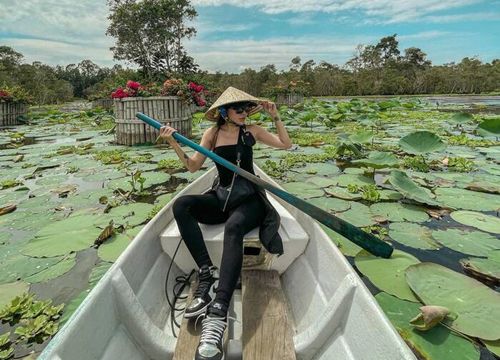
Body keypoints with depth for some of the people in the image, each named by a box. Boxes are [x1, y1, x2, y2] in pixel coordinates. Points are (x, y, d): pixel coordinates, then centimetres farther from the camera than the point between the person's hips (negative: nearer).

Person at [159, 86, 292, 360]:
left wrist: (275, 117, -3)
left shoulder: (251, 131, 7)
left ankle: (217, 315, -48)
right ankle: (207, 274, -30)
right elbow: (193, 166, 5)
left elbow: (286, 144, 6)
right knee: (181, 205, -25)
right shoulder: (212, 134, 9)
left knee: (233, 227, -37)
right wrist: (174, 144, -9)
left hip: (249, 198, -3)